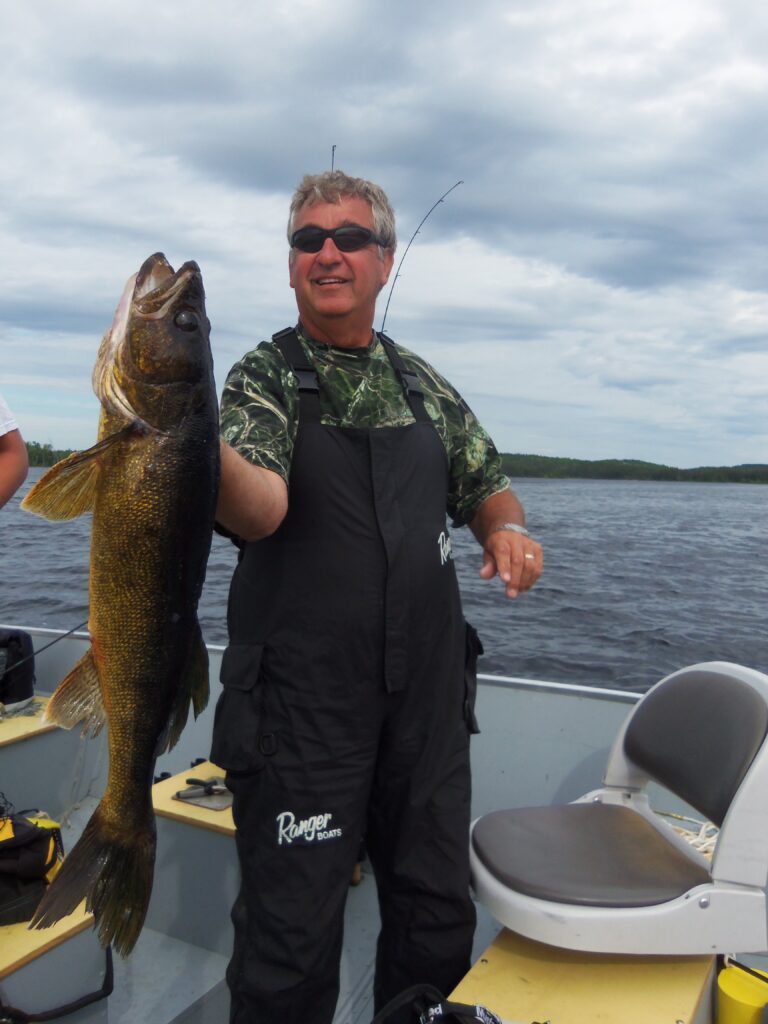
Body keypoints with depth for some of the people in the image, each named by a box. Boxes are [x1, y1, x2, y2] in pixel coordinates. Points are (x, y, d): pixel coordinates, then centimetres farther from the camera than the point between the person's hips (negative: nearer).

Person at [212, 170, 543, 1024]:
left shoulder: (424, 384, 10)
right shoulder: (264, 378, -4)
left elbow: (486, 485, 20)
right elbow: (260, 509, -22)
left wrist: (507, 528, -2)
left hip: (429, 696, 5)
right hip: (302, 704, -4)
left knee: (438, 922, 19)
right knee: (292, 939, 7)